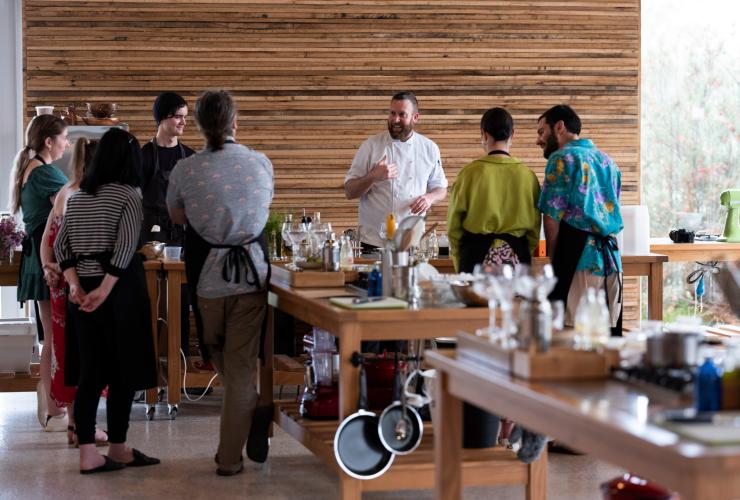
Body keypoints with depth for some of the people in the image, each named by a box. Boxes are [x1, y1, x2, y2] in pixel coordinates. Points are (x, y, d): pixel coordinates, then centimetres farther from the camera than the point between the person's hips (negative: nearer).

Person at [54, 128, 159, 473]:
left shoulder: (76, 197, 11)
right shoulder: (129, 194, -7)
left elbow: (61, 245, 5)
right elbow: (126, 246, -18)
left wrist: (75, 284, -2)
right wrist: (105, 290, -18)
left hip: (82, 290, 6)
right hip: (120, 289, -6)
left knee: (89, 372, 7)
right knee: (124, 371, 5)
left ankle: (88, 454, 4)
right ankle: (117, 449, 12)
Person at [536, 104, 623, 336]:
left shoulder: (562, 158, -4)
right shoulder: (607, 160, 20)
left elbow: (553, 217, -7)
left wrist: (552, 260, 2)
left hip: (578, 256, -7)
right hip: (611, 256, 7)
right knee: (609, 331, 5)